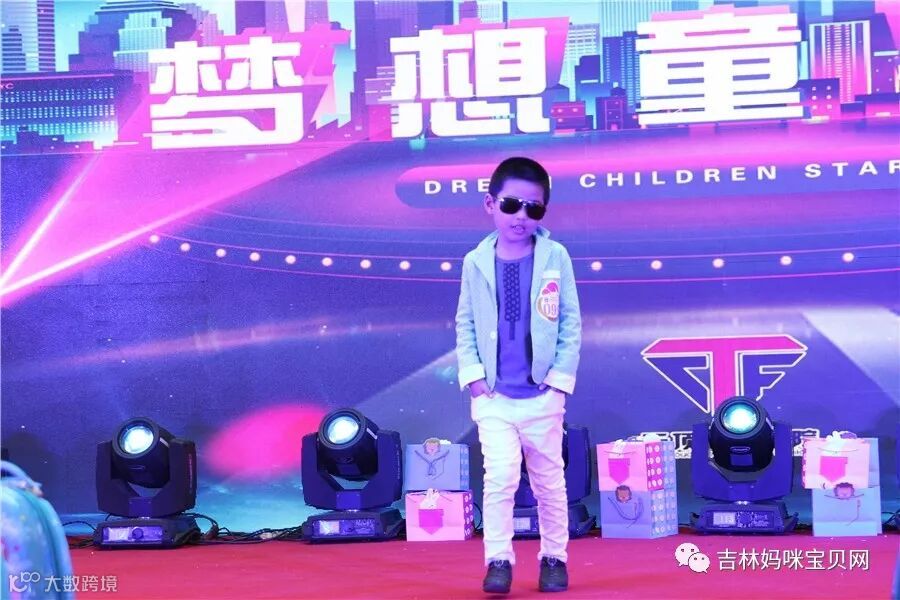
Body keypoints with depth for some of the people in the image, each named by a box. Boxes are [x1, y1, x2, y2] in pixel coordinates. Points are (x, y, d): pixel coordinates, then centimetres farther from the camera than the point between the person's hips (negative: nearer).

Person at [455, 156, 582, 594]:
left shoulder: (555, 258, -5)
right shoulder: (477, 262, -1)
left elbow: (571, 322, -1)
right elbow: (465, 323, 6)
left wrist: (560, 377, -6)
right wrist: (472, 374, -3)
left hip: (542, 395, 0)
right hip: (493, 397, 0)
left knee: (549, 480, 11)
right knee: (499, 477, -9)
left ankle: (554, 557, 24)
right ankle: (498, 560, 0)